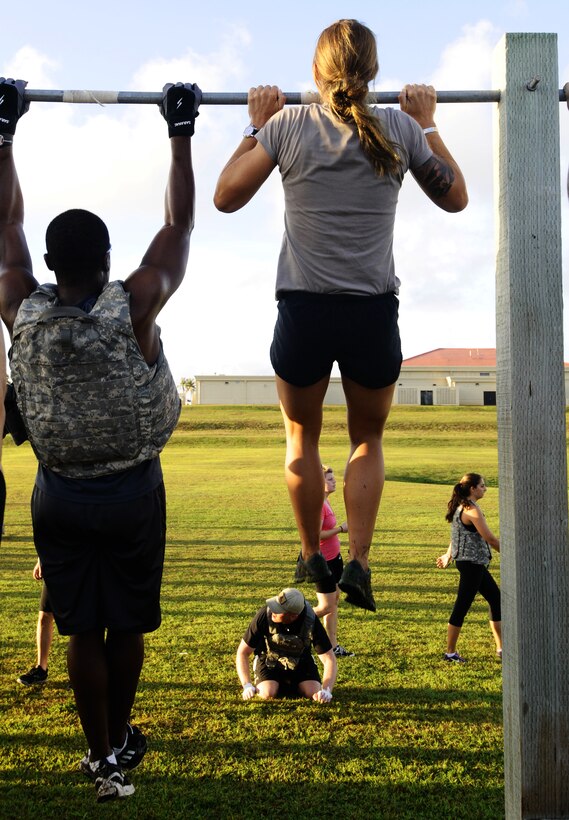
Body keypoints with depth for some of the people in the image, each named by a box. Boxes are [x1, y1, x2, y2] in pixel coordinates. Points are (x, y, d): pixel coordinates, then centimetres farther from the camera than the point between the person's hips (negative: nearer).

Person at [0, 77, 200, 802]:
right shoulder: (135, 305, -17)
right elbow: (180, 224, -7)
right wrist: (180, 132, 2)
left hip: (59, 495, 2)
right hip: (133, 491, -1)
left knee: (82, 631, 11)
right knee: (127, 626, 14)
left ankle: (101, 758, 18)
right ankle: (117, 744, 29)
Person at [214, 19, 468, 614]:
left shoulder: (288, 126, -3)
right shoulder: (401, 130, 0)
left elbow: (226, 197, 9)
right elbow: (455, 198, 16)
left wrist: (256, 126, 16)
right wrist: (428, 124, 22)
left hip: (303, 312, 0)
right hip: (374, 314, 1)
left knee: (302, 437, 23)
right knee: (367, 439, 21)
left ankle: (313, 560, 29)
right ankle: (359, 564, 10)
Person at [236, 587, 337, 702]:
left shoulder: (311, 621, -28)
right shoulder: (264, 615, -30)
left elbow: (329, 658, -21)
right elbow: (243, 652, -20)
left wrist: (326, 691, -36)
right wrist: (247, 686, -30)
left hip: (300, 664, 1)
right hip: (269, 662, -1)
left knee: (313, 693, -20)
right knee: (268, 694, -26)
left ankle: (294, 684, 13)